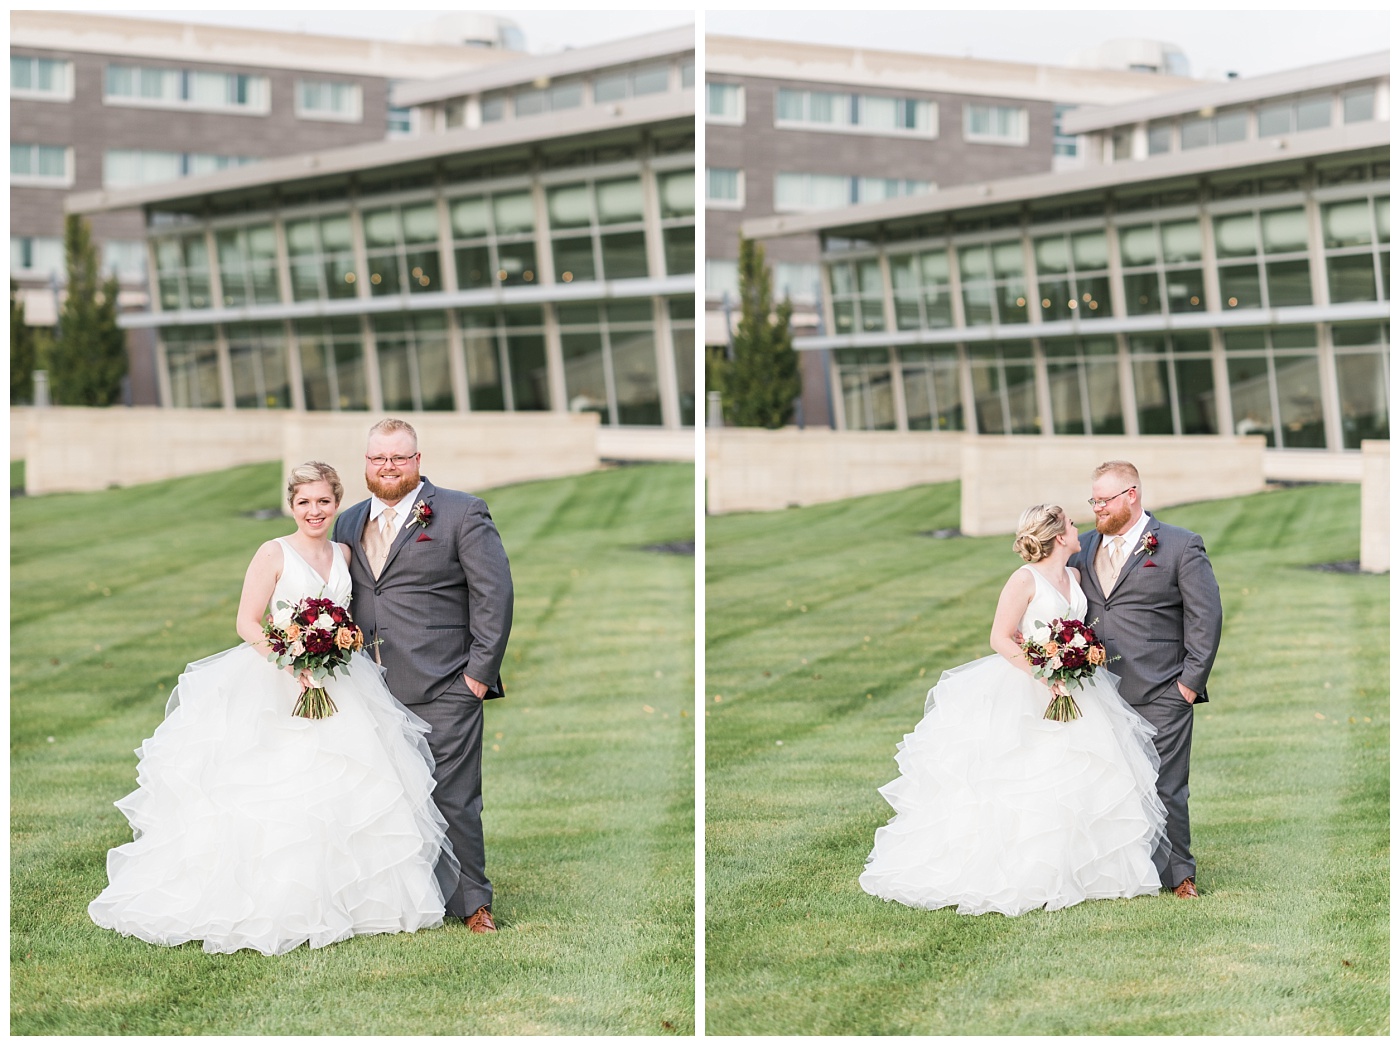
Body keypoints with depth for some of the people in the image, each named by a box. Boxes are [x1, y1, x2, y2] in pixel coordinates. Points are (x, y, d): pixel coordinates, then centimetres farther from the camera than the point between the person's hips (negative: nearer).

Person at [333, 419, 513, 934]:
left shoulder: (461, 513, -1)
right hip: (373, 693, 5)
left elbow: (494, 593, -5)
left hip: (444, 692, -5)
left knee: (453, 800, -3)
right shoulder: (349, 523, 16)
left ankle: (471, 902, 8)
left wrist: (480, 671, -9)